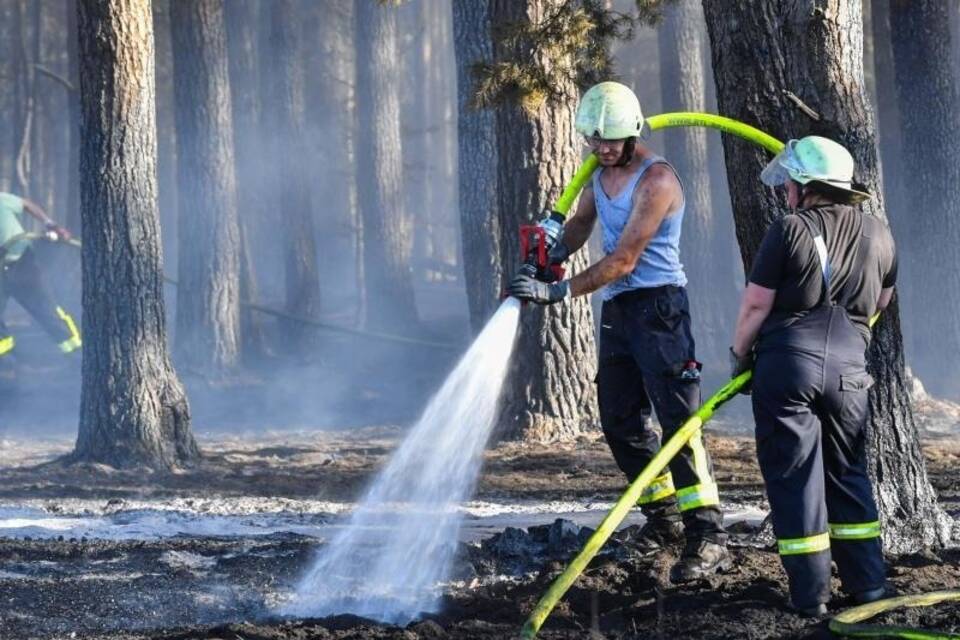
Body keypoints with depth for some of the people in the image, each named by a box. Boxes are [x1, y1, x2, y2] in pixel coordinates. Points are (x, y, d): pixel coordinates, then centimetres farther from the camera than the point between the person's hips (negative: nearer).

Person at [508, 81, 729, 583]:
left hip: (658, 306, -9)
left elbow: (623, 262, -19)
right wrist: (555, 250, 6)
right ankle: (662, 516, 22)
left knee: (677, 419, -15)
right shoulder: (601, 173, 11)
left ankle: (707, 537, -20)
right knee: (620, 422, 9)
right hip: (616, 310, 9)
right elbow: (582, 222, 29)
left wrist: (557, 292, -20)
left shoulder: (656, 180, -15)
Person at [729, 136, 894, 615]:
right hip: (848, 367, 4)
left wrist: (739, 353, 10)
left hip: (787, 361, -4)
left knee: (793, 474, 2)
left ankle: (810, 594, 2)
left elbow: (756, 304, -6)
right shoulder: (877, 235, 8)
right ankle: (867, 585, 15)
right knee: (848, 473, 17)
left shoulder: (789, 230, -8)